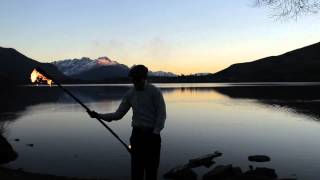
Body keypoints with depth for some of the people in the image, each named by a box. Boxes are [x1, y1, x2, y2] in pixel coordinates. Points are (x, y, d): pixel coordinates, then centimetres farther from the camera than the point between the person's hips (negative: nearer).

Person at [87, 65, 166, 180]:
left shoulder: (154, 91, -7)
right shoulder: (130, 94, 5)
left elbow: (161, 114, -8)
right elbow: (118, 114, 6)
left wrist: (155, 133, -15)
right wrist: (99, 115, -6)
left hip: (152, 135, -3)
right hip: (137, 134, 3)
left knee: (152, 169, 3)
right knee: (136, 169, 4)